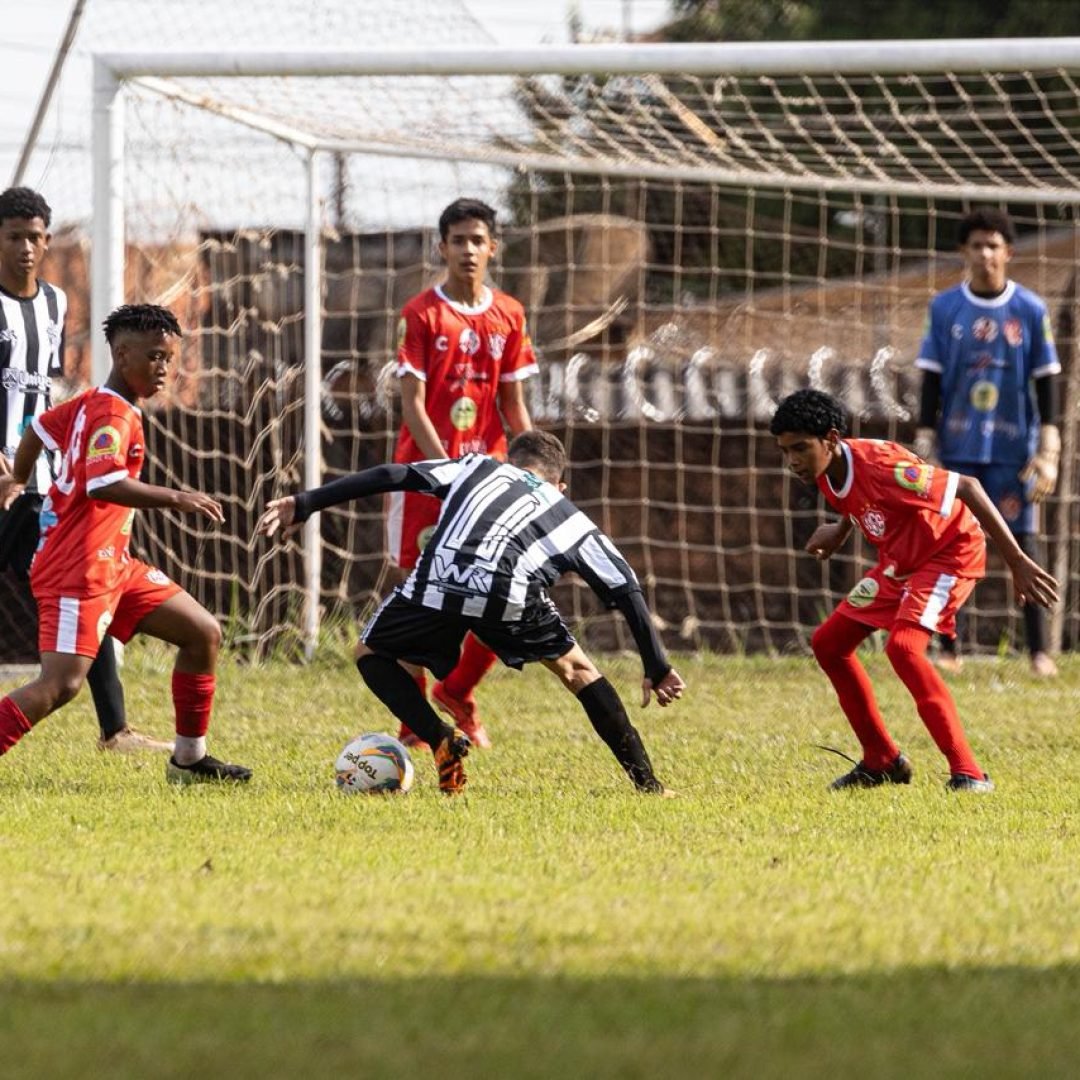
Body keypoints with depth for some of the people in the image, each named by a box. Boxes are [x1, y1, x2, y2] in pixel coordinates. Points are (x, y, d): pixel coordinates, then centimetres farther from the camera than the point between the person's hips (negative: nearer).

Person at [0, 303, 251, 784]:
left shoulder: (92, 403, 13)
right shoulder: (113, 415, -17)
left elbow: (39, 428, 28)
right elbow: (104, 483, -32)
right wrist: (176, 498, -30)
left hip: (112, 564, 11)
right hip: (78, 568, -11)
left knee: (203, 633, 11)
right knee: (61, 683, -19)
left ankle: (190, 758, 19)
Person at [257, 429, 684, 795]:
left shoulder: (478, 468, 35)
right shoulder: (572, 520, 35)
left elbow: (392, 476, 24)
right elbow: (626, 591, 28)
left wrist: (304, 504, 24)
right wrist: (658, 669, 33)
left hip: (434, 586, -1)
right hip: (511, 593, 1)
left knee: (370, 654, 27)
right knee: (576, 670, 27)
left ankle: (441, 741, 6)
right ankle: (645, 782, 20)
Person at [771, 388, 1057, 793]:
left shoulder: (878, 466, -33)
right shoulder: (825, 472, -8)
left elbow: (965, 488, -33)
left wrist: (1018, 562, -35)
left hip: (951, 553, -9)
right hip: (898, 562, 9)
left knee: (903, 646, -29)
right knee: (828, 642, 8)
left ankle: (967, 773, -26)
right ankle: (882, 761, 21)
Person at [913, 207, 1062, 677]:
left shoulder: (1030, 311, 1)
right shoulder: (944, 308, 2)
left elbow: (1046, 382, 2)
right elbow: (931, 381, 4)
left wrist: (1048, 452, -5)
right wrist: (924, 447, -2)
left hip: (1013, 449, -1)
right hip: (957, 447, 1)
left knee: (1023, 543, -1)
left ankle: (1038, 650, 3)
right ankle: (949, 650, 8)